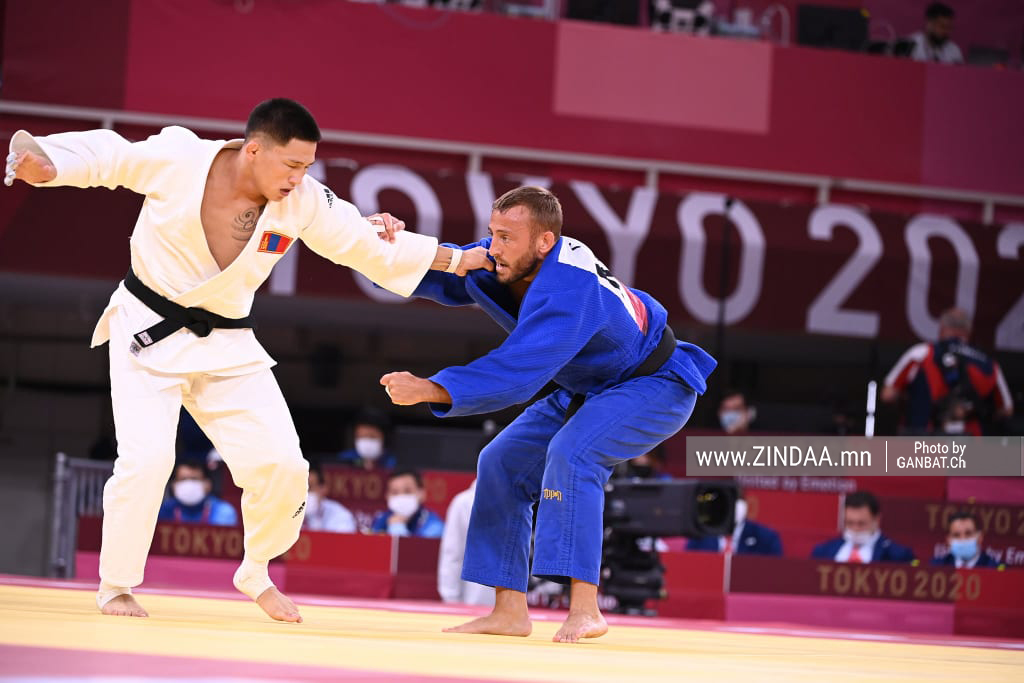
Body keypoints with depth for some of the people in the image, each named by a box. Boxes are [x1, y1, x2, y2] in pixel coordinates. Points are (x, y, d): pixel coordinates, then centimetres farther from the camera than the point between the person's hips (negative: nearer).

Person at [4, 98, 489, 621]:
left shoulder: (305, 203, -11)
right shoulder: (177, 159, -20)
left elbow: (374, 249, -3)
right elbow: (101, 155, -7)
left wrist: (463, 260, -4)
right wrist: (43, 162, -24)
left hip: (226, 346, 4)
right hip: (150, 333, -4)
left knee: (281, 466, -1)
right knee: (147, 457, -18)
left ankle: (255, 573, 26)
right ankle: (114, 585, 3)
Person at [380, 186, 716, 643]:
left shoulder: (569, 290, -39)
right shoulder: (496, 266, -13)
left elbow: (520, 371, -45)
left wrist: (429, 390, -48)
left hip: (655, 385, -9)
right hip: (588, 388, 9)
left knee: (572, 453, -33)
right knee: (503, 463, 1)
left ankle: (585, 609, -33)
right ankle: (510, 611, 4)